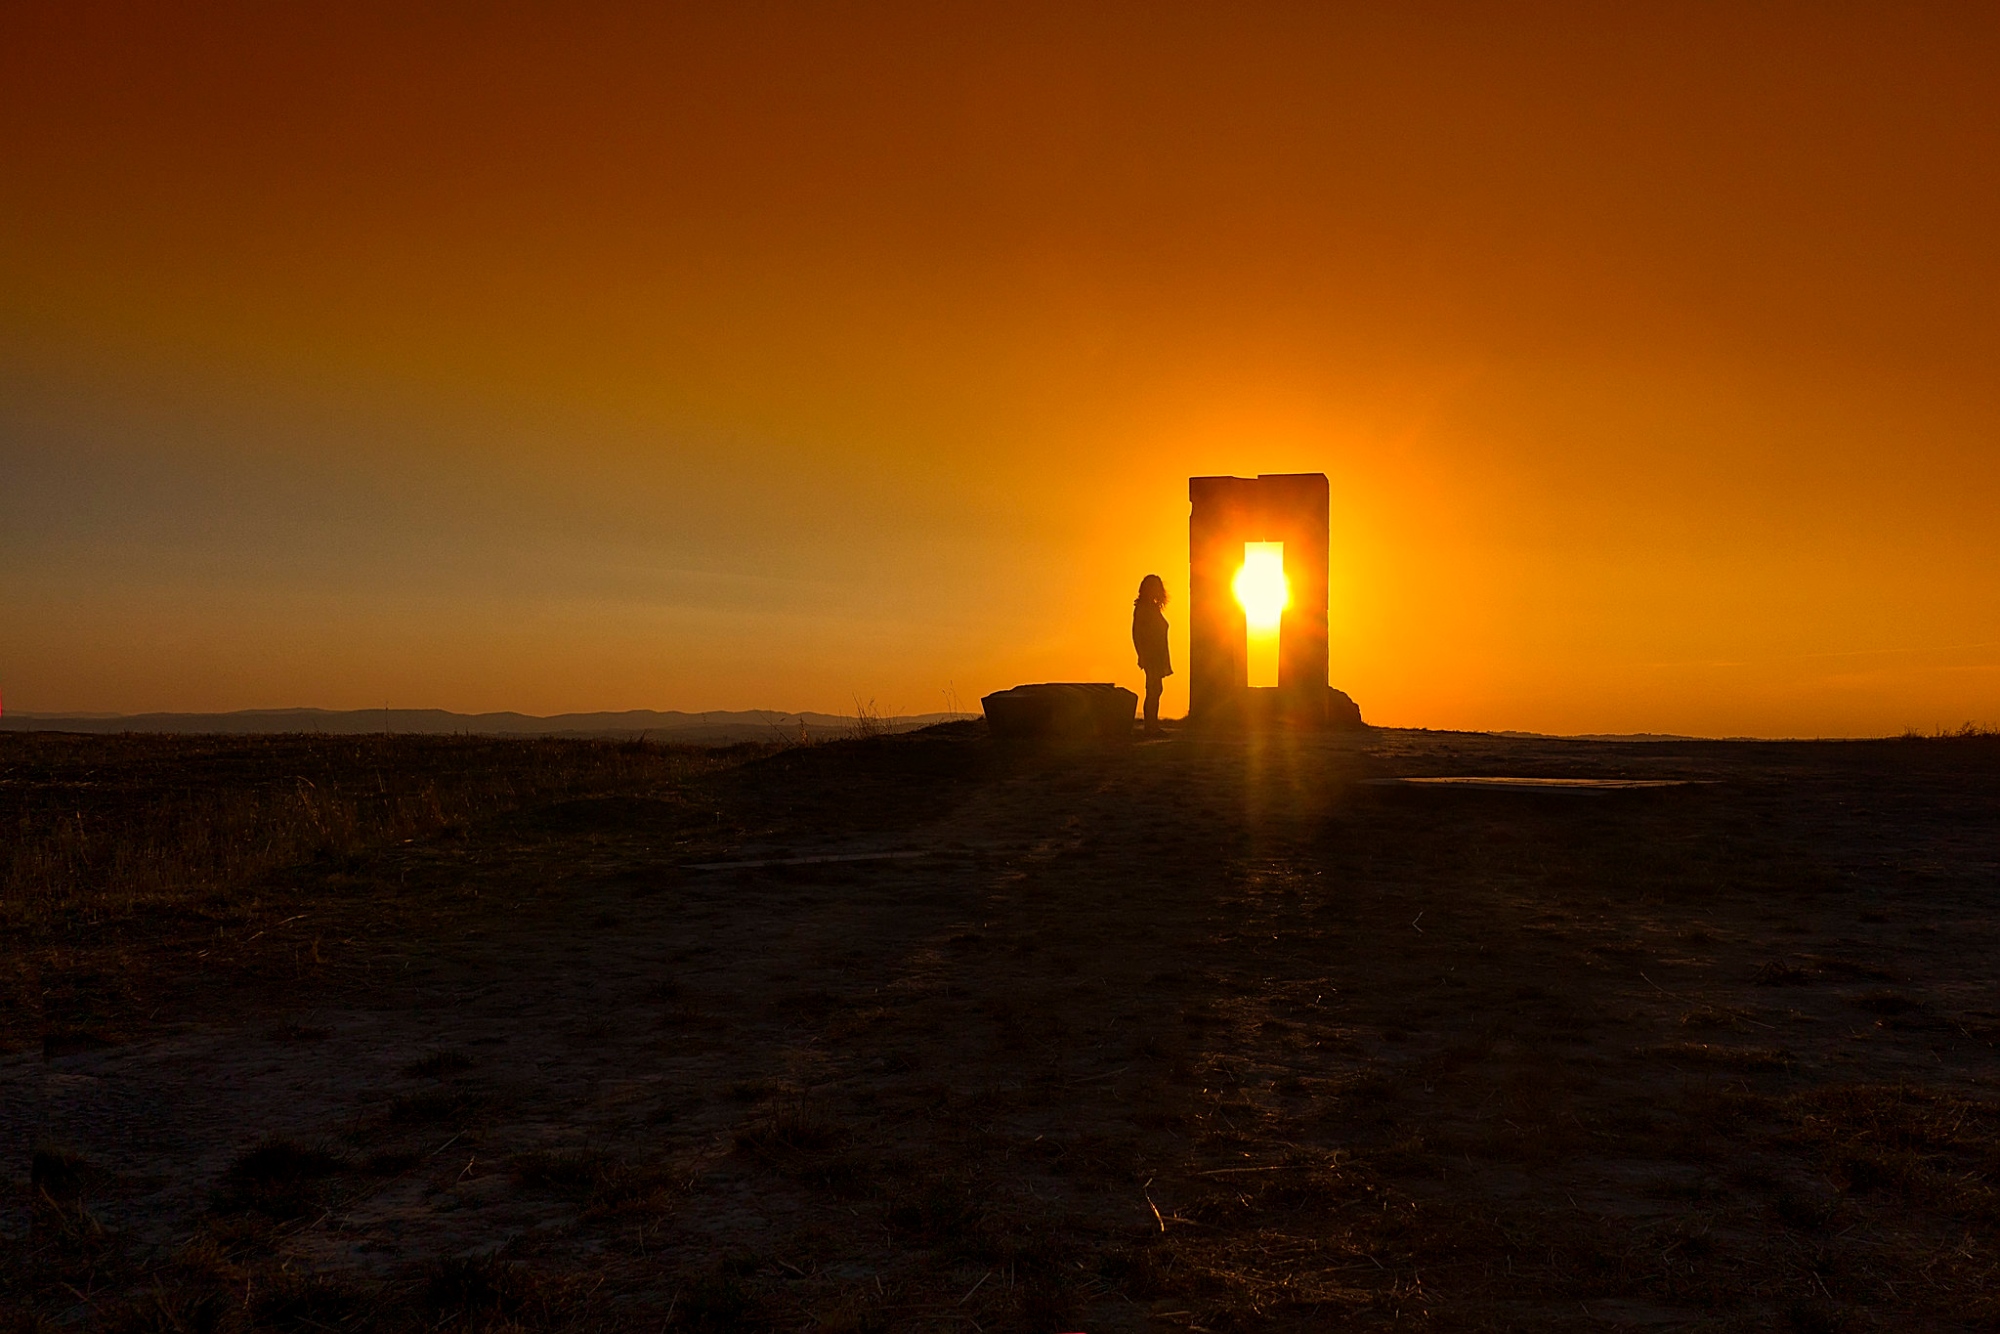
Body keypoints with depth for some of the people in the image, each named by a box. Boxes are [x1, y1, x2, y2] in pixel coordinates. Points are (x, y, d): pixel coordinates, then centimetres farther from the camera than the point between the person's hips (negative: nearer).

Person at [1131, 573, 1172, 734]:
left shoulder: (1154, 607, 18)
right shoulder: (1141, 608, -7)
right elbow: (1136, 633, -12)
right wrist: (1142, 656, -18)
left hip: (1157, 657, 8)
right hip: (1150, 656, -8)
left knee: (1155, 690, 8)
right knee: (1154, 690, -11)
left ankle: (1153, 727, 10)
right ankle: (1151, 727, -11)